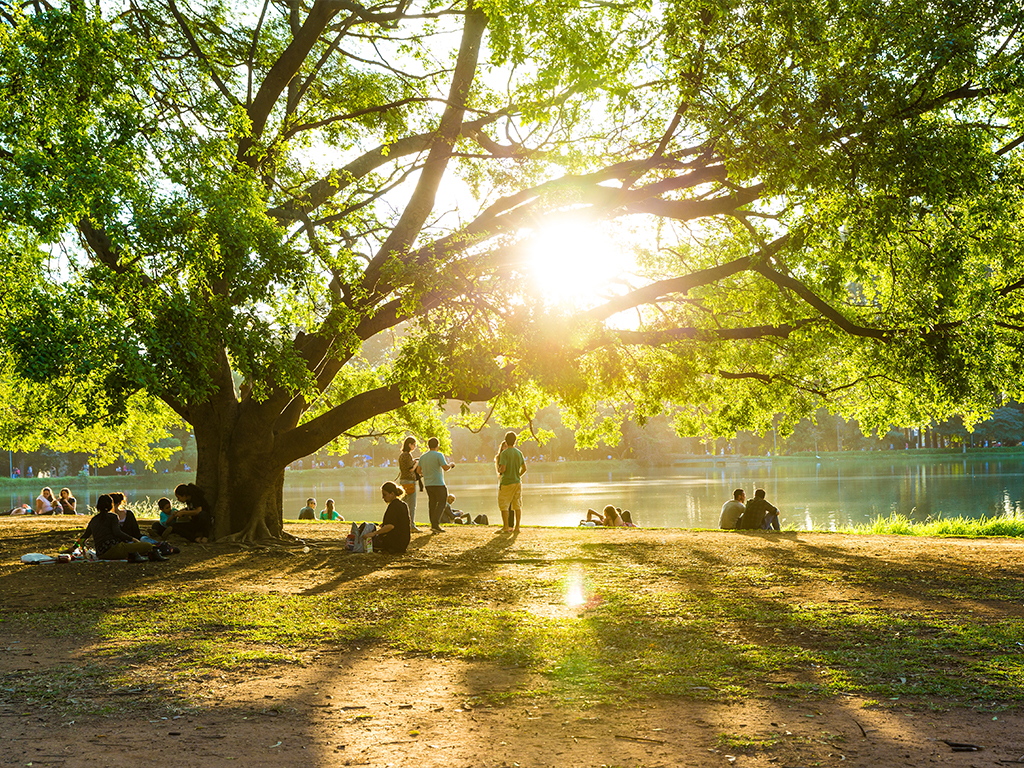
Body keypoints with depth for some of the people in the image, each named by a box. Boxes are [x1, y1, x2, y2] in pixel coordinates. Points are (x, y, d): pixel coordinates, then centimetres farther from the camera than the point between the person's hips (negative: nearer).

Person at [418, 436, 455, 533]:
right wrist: (451, 464, 4)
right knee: (441, 503, -1)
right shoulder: (439, 455, -9)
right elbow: (445, 468, -16)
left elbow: (419, 470, 12)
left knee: (432, 504, 10)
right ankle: (435, 524, -13)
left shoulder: (422, 457, 9)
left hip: (428, 484, 6)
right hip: (438, 484, -6)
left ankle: (433, 525, 9)